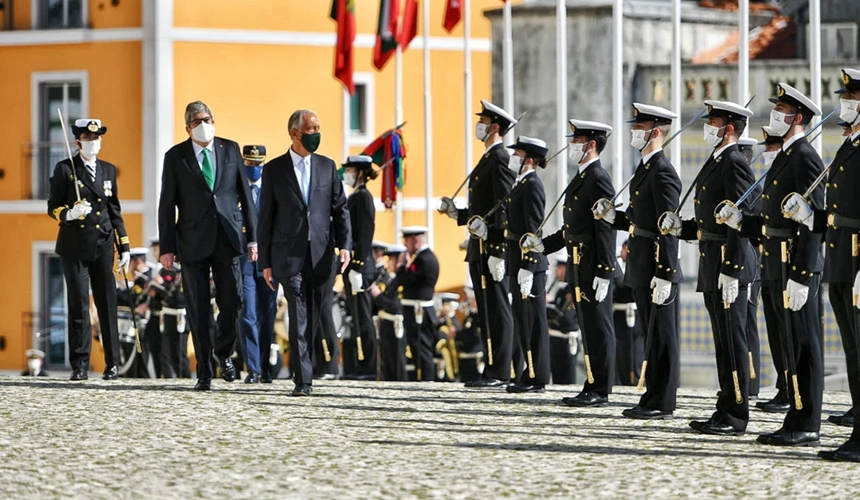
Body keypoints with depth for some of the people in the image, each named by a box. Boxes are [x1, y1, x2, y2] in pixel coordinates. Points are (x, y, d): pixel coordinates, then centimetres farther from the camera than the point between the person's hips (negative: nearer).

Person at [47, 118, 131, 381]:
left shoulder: (108, 170, 14)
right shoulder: (65, 169, 2)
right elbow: (53, 207, 0)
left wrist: (124, 247, 13)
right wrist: (70, 213, -22)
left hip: (103, 246, 3)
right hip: (74, 247, -3)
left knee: (107, 305, 2)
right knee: (78, 305, -5)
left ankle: (112, 364, 8)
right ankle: (79, 366, -1)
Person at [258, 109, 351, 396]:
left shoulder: (327, 167, 12)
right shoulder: (274, 170, 5)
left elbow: (340, 208, 11)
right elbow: (266, 217, 6)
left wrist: (344, 244, -4)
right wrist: (265, 262, 2)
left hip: (320, 253, 3)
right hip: (288, 254, -3)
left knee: (313, 318, 7)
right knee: (299, 316, -12)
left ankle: (302, 370, 22)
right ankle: (303, 380, -14)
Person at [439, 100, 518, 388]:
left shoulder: (500, 159, -12)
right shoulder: (488, 159, 20)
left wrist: (497, 253, -21)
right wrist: (457, 213, 13)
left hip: (492, 246, -10)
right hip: (479, 249, 10)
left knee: (496, 311, -9)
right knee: (488, 312, 10)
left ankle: (499, 374, -9)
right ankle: (493, 371, 13)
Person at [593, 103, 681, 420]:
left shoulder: (662, 173, -15)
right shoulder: (644, 168, 16)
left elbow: (668, 228, -20)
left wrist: (664, 275, -23)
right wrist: (612, 217, 2)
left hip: (657, 267, -10)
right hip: (641, 267, 10)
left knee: (661, 335, -4)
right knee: (652, 334, 13)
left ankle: (661, 404, -2)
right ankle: (653, 398, 18)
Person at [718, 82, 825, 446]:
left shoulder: (805, 159, -12)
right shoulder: (783, 157, 19)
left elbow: (812, 224, -18)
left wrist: (800, 277, -22)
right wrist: (741, 222, 7)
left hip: (796, 266, -10)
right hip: (774, 266, 10)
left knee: (801, 347, -7)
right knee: (784, 348, 12)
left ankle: (807, 427, -4)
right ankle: (795, 422, 16)